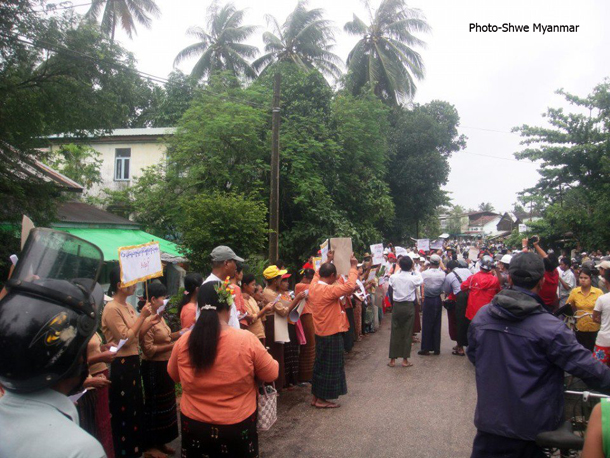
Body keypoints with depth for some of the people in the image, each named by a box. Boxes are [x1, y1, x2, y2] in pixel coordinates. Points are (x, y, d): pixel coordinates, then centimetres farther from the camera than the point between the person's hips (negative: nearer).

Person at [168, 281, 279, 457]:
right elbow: (271, 374, -7)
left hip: (193, 425, 2)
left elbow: (174, 376, 6)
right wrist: (263, 355, 12)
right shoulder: (246, 340, -22)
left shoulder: (183, 342, -14)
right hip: (237, 427, -1)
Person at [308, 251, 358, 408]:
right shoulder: (329, 290, -23)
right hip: (332, 334, -9)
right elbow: (350, 286, -31)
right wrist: (353, 268, -19)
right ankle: (321, 399, 12)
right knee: (329, 366, 3)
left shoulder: (313, 286, 0)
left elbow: (318, 274, 22)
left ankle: (316, 397, 25)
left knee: (320, 365, 17)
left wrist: (328, 261, 25)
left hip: (320, 333, 9)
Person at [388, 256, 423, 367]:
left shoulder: (393, 277, -8)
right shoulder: (413, 278, -12)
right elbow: (421, 281, 9)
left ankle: (392, 360, 14)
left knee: (395, 333, 8)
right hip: (409, 306, -2)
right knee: (407, 333, 7)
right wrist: (414, 270, 14)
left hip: (397, 306, 2)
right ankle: (405, 360, 11)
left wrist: (401, 269, 14)